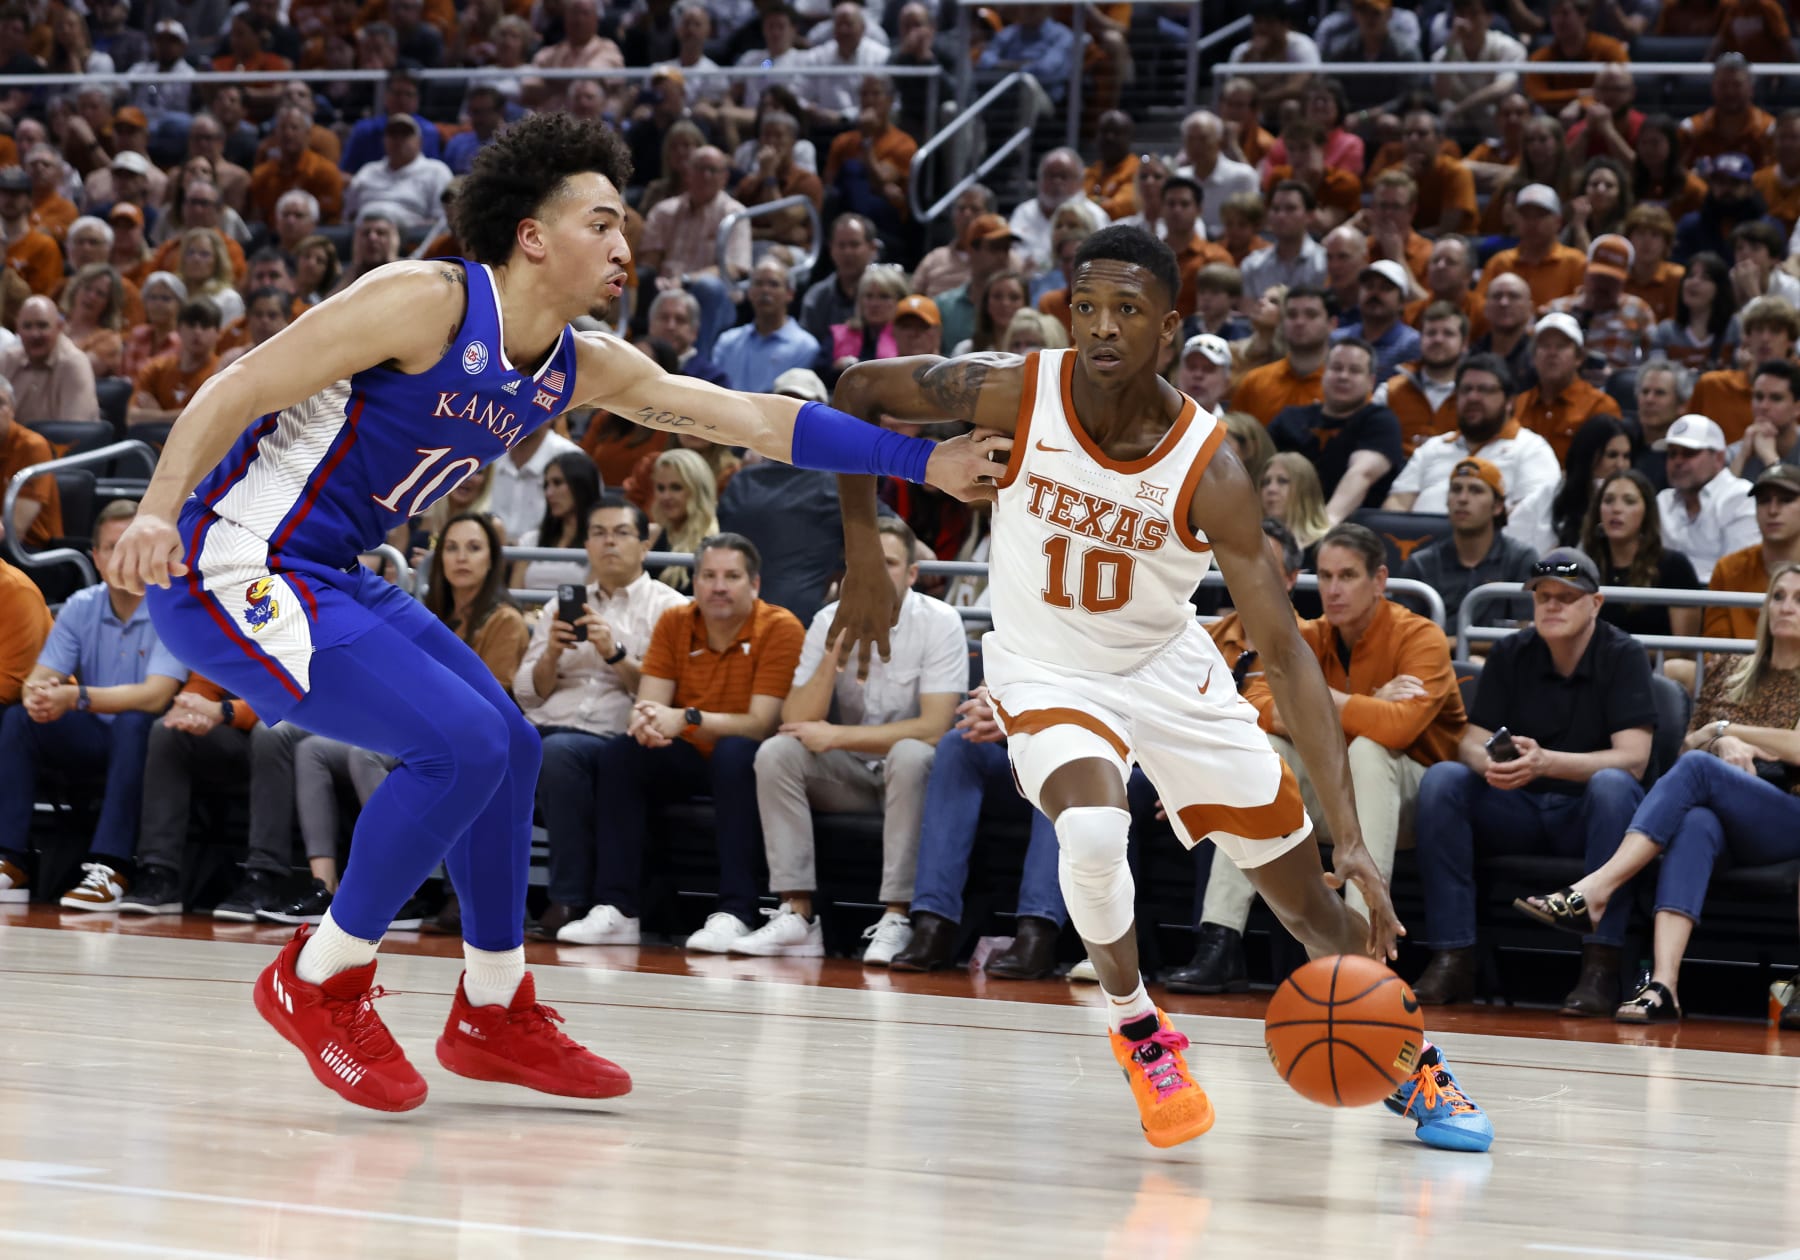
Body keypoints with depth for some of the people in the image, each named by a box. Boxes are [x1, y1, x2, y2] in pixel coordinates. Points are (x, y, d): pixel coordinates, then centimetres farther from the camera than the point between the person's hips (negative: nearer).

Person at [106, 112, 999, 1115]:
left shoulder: (585, 370, 6)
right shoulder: (431, 302, -18)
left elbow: (751, 417, 7)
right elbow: (236, 390, -19)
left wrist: (926, 463, 2)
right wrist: (159, 513, -33)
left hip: (330, 575, 10)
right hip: (235, 571, -10)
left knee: (506, 747, 14)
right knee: (458, 744, -18)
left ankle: (495, 1012, 27)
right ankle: (320, 984, -2)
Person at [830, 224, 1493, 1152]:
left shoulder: (1208, 469, -25)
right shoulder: (1016, 396, -23)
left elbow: (1286, 655, -25)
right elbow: (859, 389, -5)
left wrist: (1349, 833, -32)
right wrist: (861, 538, -11)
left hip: (1166, 665, 1)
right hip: (1046, 667, -1)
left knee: (1310, 901, 5)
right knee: (1092, 826, -33)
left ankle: (1412, 1066, 31)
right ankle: (1136, 1028, -6)